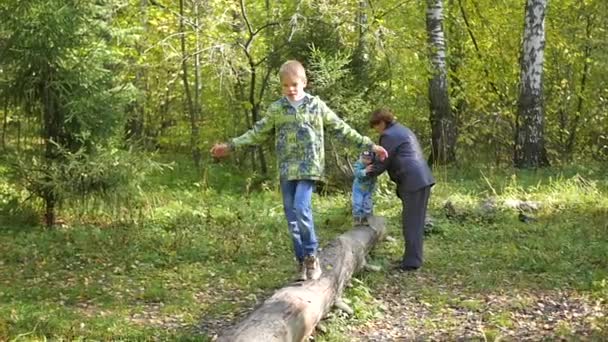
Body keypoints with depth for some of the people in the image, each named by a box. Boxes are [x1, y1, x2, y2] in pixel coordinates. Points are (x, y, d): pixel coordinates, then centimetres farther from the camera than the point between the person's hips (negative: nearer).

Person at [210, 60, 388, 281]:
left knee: (301, 209, -20)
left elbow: (341, 129, 8)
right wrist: (230, 146, 9)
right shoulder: (276, 109, 7)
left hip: (309, 167, -3)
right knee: (292, 217, 4)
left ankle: (311, 257, -5)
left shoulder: (316, 105, 3)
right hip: (287, 170, 3)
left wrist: (370, 146, 7)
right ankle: (302, 261, 15)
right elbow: (258, 133, 14)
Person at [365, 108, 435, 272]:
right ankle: (413, 257, 21)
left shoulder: (389, 135, -7)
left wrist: (369, 172, 13)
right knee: (416, 221, 14)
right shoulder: (403, 130, 25)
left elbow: (383, 162, -4)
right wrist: (374, 165, 25)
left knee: (411, 223, -7)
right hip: (423, 179, 10)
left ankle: (412, 262, -5)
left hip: (412, 182, -10)